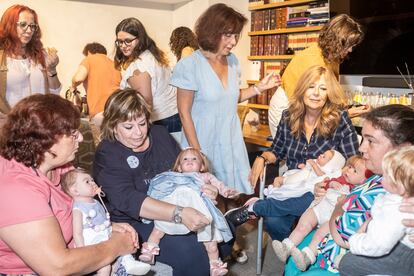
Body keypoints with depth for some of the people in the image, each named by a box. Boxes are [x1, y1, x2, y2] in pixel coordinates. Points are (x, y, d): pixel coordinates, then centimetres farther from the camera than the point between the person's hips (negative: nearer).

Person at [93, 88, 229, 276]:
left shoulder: (159, 134, 5)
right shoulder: (106, 155, -12)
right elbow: (127, 200, -26)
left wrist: (206, 188, -10)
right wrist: (179, 214, -37)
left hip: (182, 210, 6)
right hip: (136, 222, -6)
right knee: (191, 253, -26)